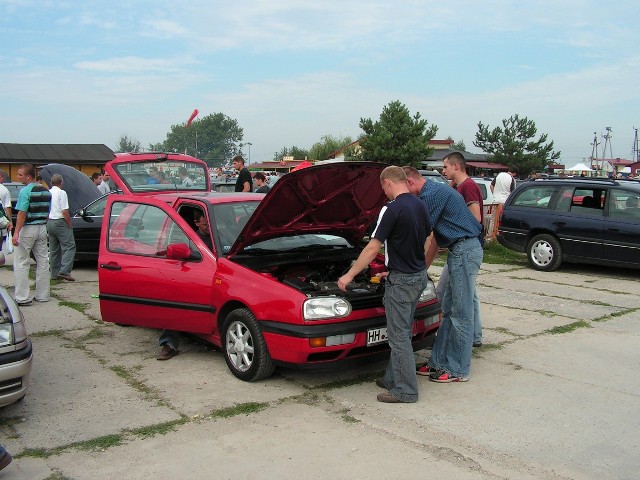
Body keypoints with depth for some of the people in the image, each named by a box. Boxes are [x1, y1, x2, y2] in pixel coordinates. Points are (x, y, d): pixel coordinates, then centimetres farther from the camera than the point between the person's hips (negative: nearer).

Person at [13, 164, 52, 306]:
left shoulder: (25, 191, -14)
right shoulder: (46, 191, 10)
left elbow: (22, 213, -20)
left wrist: (16, 233, -22)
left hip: (27, 229, -7)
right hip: (42, 229, 7)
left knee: (21, 263, -1)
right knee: (43, 262, 10)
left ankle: (23, 298, -2)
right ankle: (43, 295, 16)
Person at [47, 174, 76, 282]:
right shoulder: (61, 193, -10)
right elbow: (65, 211, -16)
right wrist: (70, 224, -7)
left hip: (49, 223, 8)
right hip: (60, 222, -8)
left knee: (53, 249, 13)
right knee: (69, 246, -7)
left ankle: (54, 273, 16)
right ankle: (64, 271, -19)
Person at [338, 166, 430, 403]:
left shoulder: (392, 209, -19)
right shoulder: (420, 206, 7)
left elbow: (373, 248, -18)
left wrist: (350, 275, -11)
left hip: (401, 279, -9)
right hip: (419, 275, 9)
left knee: (399, 335, -1)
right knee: (402, 332, 18)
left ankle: (406, 390, 5)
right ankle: (393, 378, 28)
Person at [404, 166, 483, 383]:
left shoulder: (431, 194, -14)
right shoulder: (437, 191, 19)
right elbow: (435, 237, 22)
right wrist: (424, 268, 21)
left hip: (464, 251, -11)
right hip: (461, 251, 11)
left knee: (460, 314, -3)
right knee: (449, 310, 13)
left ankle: (458, 370, 5)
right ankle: (439, 361, 21)